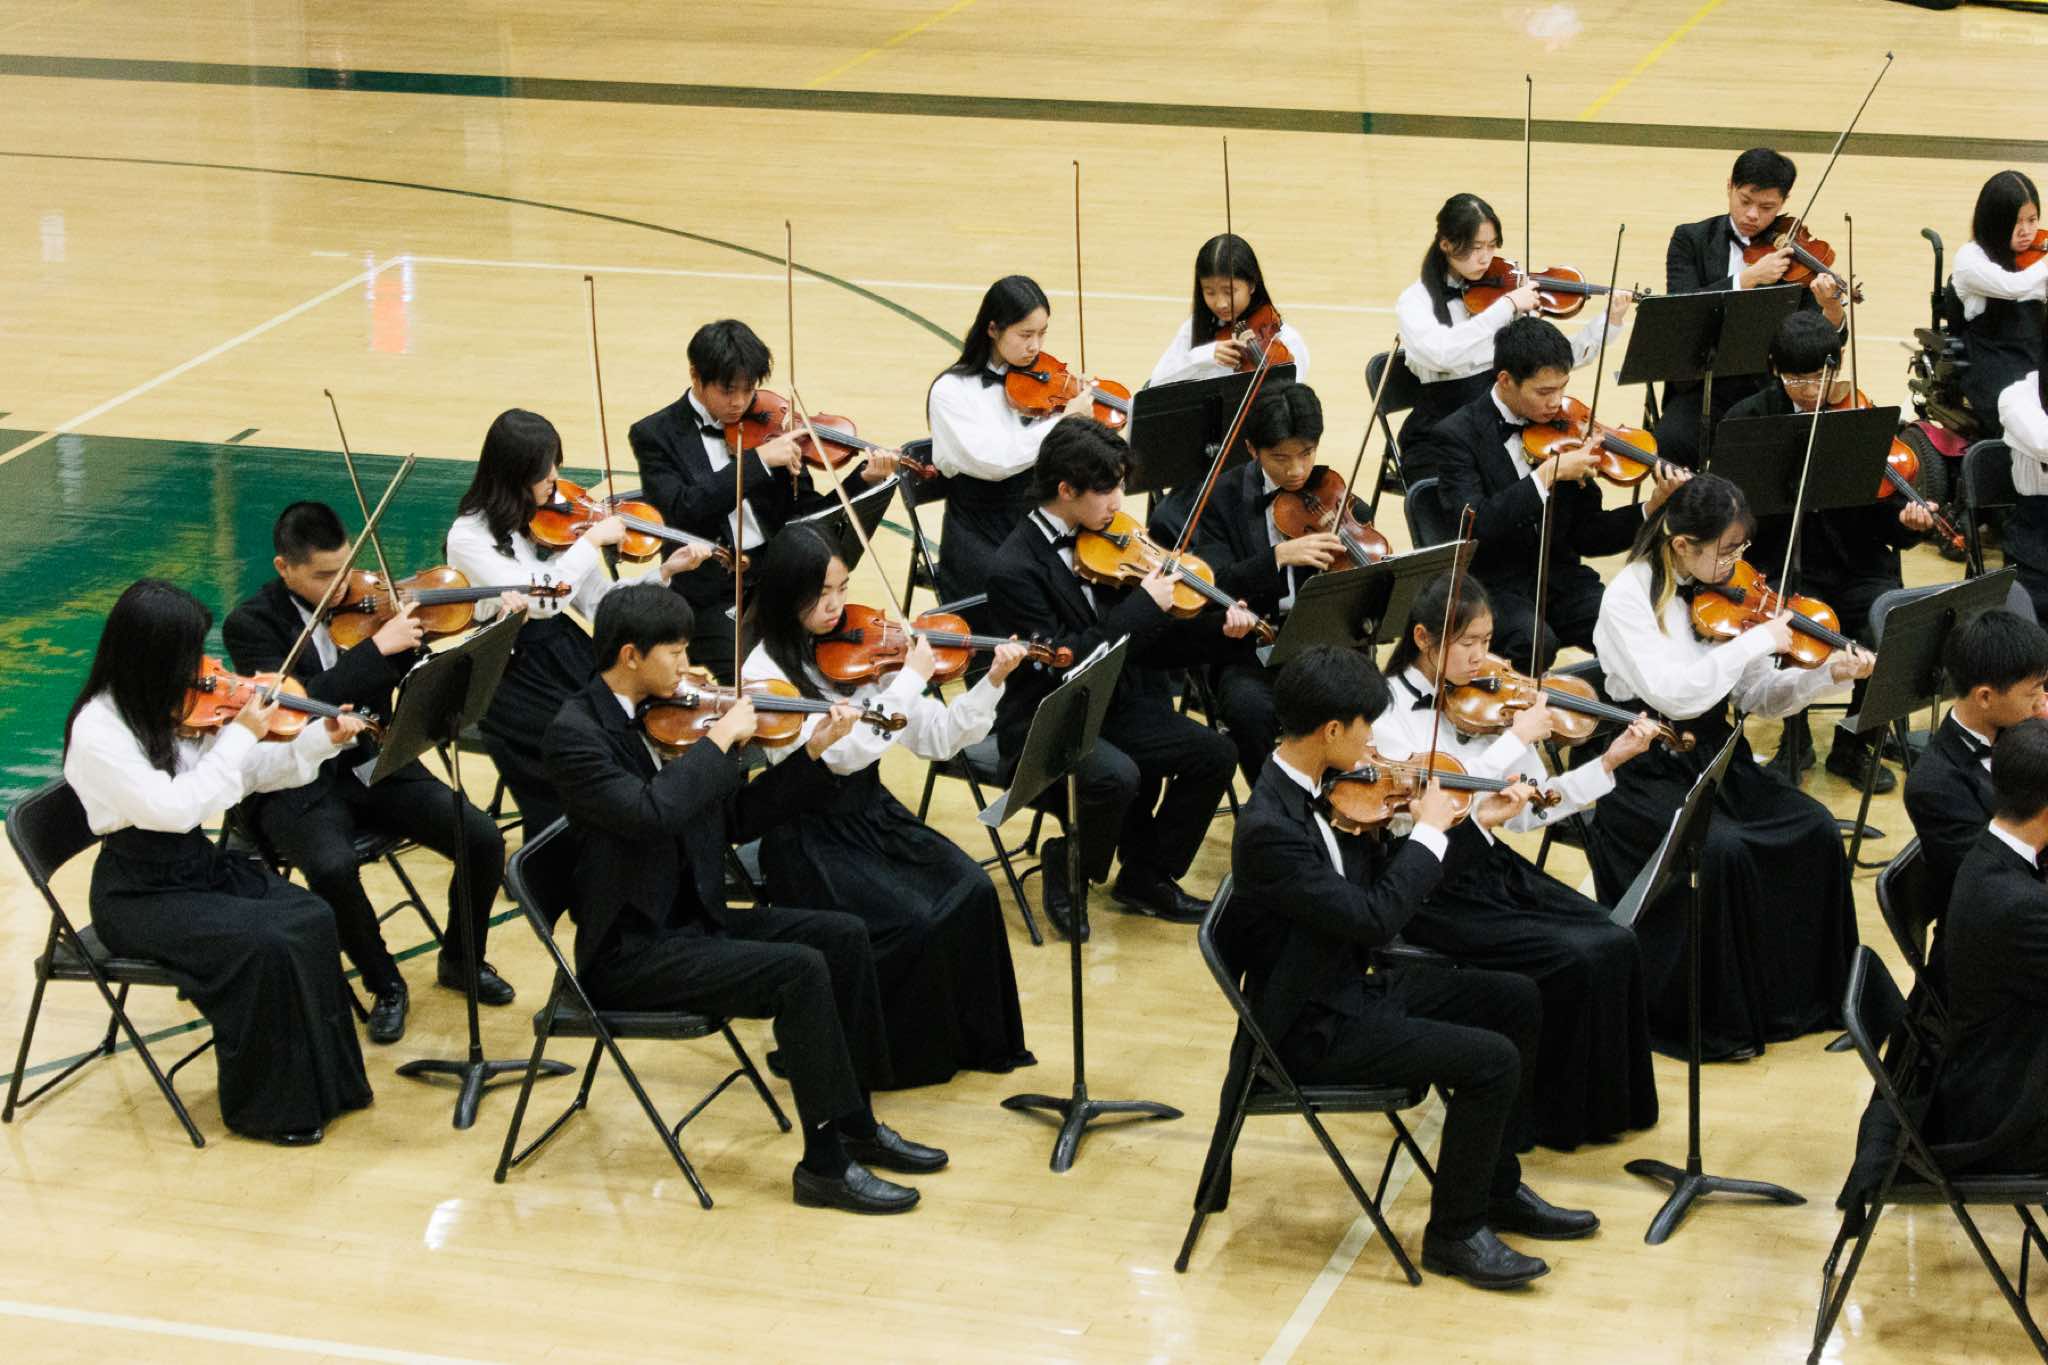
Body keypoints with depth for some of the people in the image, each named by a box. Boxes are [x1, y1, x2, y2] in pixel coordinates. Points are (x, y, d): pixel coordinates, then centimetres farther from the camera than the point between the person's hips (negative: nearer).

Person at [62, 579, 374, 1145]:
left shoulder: (179, 708, 1)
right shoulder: (97, 729, -22)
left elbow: (247, 772, 10)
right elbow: (173, 808, -28)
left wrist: (322, 738, -3)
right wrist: (241, 735, -24)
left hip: (198, 866, 7)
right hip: (141, 898, -7)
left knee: (312, 919, -14)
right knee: (264, 946, -25)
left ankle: (322, 1081, -2)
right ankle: (269, 1107, -9)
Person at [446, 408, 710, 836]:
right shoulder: (469, 538, -11)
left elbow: (599, 602, 6)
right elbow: (538, 600, -24)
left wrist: (666, 571, -5)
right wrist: (592, 540, -17)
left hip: (569, 655, 5)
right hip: (512, 677, -5)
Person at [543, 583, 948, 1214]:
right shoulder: (575, 733, -17)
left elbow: (734, 818, 14)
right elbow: (649, 813, -33)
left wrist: (812, 753, 6)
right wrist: (718, 740, -23)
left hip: (693, 919, 9)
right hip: (630, 952, -9)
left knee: (843, 935, 0)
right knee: (799, 970, -23)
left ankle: (857, 1126, 9)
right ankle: (826, 1163, -16)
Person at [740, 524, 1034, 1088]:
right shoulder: (764, 672, -14)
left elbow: (937, 739, 3)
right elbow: (843, 752, -26)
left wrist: (993, 682, -11)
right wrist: (911, 678, -22)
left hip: (873, 813, 6)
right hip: (812, 836, -6)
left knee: (972, 891, -15)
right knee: (912, 924, -24)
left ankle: (978, 1040, 0)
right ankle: (909, 1056, -2)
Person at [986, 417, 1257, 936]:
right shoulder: (1015, 570, -18)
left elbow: (1146, 644, 9)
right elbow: (1062, 660, -26)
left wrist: (1220, 629, -6)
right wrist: (1144, 605, -25)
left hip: (1115, 705, 7)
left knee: (1214, 754, -10)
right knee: (1116, 776, -34)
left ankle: (1146, 877, 8)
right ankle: (1067, 869, -4)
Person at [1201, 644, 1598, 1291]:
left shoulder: (1325, 789, 1)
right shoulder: (1269, 827, -28)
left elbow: (1383, 877, 13)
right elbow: (1373, 919, -30)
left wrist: (1474, 821, 6)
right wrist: (1429, 832, -19)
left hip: (1351, 985, 10)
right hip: (1312, 1030, -10)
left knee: (1518, 1001, 12)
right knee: (1492, 1060, -18)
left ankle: (1497, 1188, 23)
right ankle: (1456, 1233, 0)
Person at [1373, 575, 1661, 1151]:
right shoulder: (1389, 713, -11)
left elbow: (1527, 811, 9)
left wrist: (1608, 763, -1)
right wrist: (1516, 740, -24)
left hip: (1492, 865, 6)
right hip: (1430, 890, -6)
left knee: (1616, 943, -13)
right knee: (1573, 960, -21)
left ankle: (1609, 1103, 2)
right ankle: (1550, 1117, -3)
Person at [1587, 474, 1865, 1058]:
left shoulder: (1727, 593, 5)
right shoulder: (1630, 597, -14)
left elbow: (1759, 697, 5)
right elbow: (1673, 692, -27)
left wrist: (1828, 673, -12)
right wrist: (1758, 640, -25)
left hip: (1718, 755, 6)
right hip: (1650, 769, -6)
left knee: (1816, 830, -15)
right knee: (1721, 850, -31)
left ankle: (1812, 991, 0)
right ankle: (1706, 1016, -14)